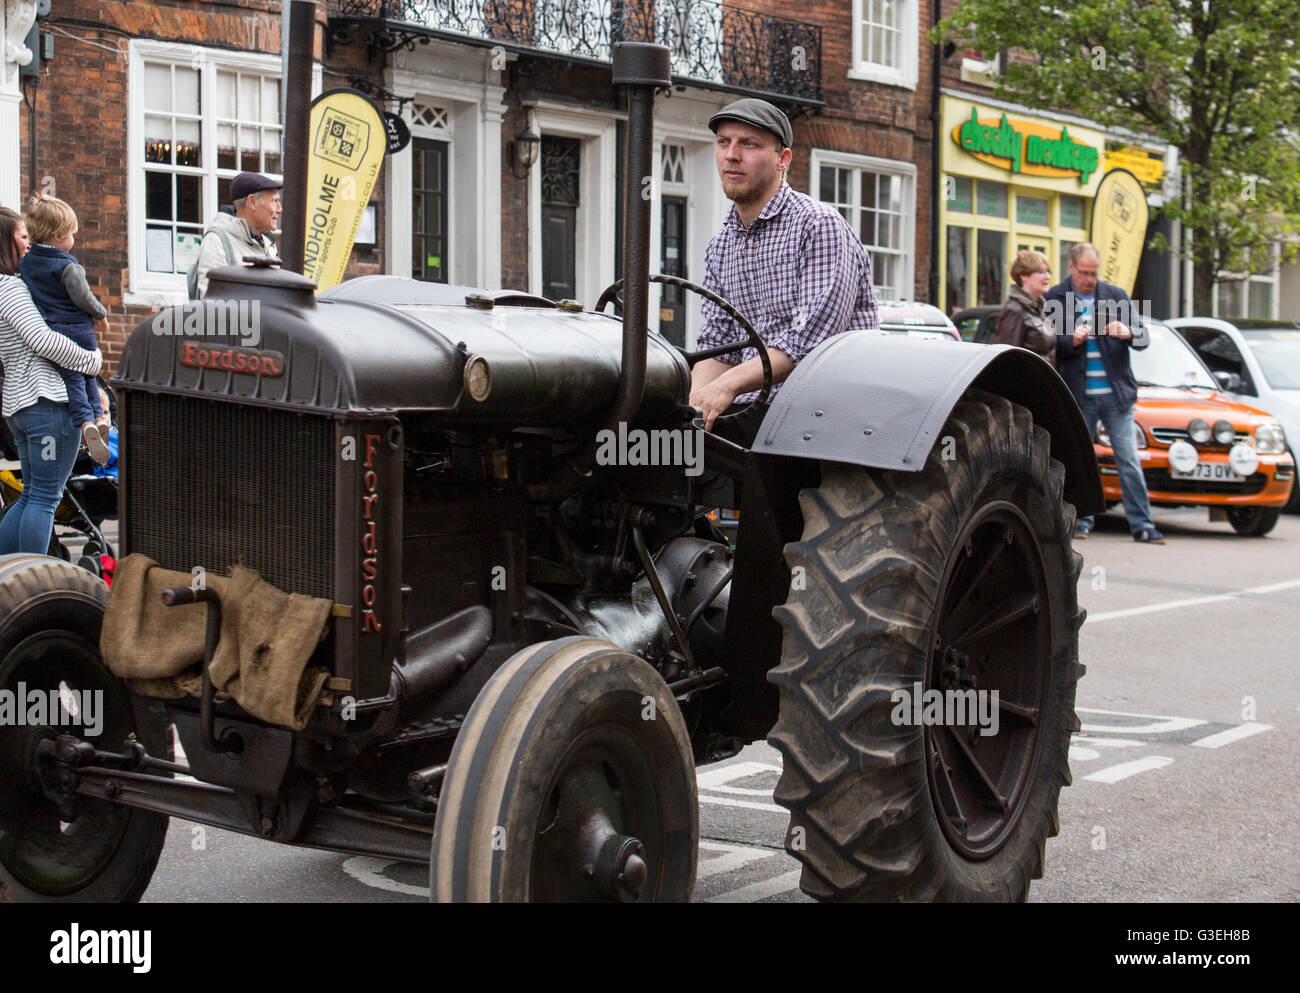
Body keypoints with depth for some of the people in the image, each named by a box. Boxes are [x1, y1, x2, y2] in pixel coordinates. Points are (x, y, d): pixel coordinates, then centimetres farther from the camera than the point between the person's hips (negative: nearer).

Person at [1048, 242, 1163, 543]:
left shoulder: (1116, 296, 7)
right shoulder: (1054, 298, 2)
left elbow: (1144, 337, 3)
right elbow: (1049, 344, -4)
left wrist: (1127, 333, -19)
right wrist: (1073, 340, -24)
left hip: (1116, 393, 1)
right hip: (1078, 394, -1)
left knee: (1129, 461, -1)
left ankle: (1141, 525, 2)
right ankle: (1082, 521, 16)